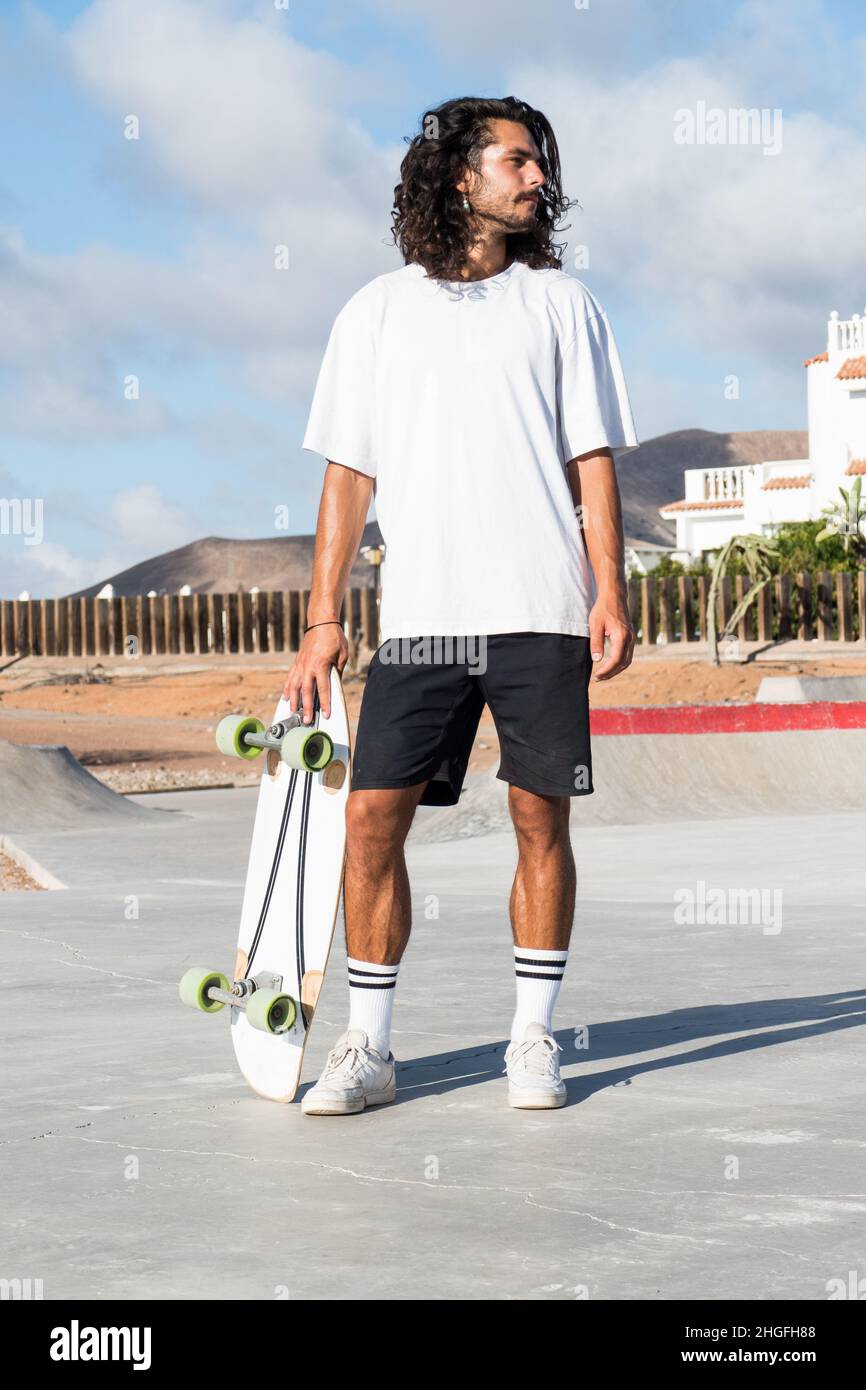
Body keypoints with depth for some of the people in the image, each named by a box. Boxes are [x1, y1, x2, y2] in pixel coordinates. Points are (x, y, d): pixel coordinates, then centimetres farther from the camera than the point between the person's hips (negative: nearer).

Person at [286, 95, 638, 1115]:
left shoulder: (561, 303, 10)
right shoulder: (376, 312, 11)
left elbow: (592, 461, 7)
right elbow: (349, 474, 11)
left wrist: (610, 592, -4)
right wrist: (322, 619, 5)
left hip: (541, 611, 0)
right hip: (419, 612, 0)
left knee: (541, 820, 0)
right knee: (373, 815, -6)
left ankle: (533, 1040, 12)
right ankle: (368, 1049, 4)